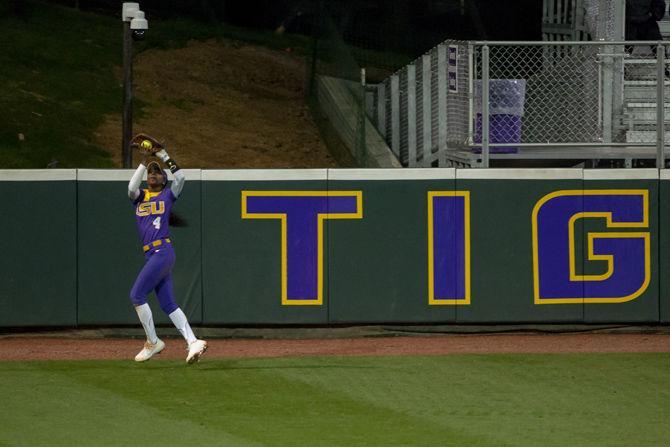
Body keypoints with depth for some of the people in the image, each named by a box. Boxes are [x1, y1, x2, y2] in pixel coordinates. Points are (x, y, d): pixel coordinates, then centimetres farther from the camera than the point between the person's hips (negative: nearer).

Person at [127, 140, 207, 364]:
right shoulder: (140, 196, 17)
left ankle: (152, 343, -4)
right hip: (151, 256, 7)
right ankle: (192, 342, -2)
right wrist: (143, 163, -4)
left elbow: (180, 178, -8)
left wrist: (164, 156, -5)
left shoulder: (168, 195, 7)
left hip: (163, 251, -7)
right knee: (168, 304, 1)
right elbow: (131, 187, -3)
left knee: (137, 295, -12)